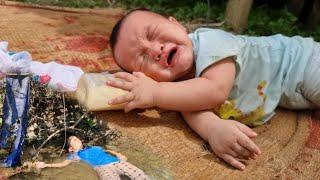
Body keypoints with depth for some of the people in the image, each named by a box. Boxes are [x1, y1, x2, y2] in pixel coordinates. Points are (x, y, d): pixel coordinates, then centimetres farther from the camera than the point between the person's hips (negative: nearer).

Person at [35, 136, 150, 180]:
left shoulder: (94, 147, 36)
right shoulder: (75, 154, 25)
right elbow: (63, 164, 24)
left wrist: (118, 155, 19)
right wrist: (45, 165, 22)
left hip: (117, 162, 5)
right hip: (104, 168, -5)